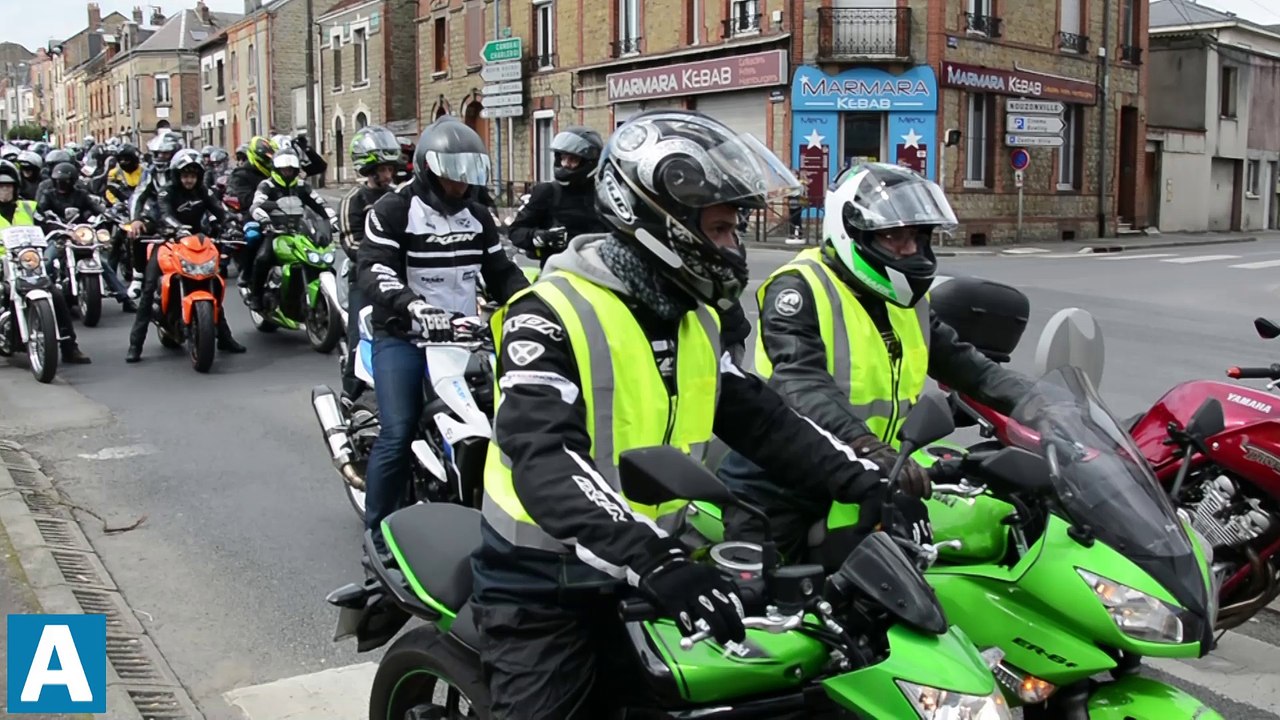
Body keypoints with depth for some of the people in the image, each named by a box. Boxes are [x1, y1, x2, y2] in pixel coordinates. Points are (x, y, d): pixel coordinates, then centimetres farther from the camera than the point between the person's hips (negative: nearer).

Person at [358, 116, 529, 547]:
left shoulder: (478, 216, 14)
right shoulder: (394, 209, -6)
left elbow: (501, 272, 18)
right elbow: (372, 271, -19)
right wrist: (413, 306, -38)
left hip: (463, 333, 6)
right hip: (403, 337, -6)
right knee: (398, 434, -17)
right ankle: (378, 536, -4)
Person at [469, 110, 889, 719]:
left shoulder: (695, 320, 7)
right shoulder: (551, 313, -20)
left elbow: (758, 416, 9)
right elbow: (544, 462, -32)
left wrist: (862, 480, -4)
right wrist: (652, 561, -44)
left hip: (649, 571, 8)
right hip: (544, 587, -7)